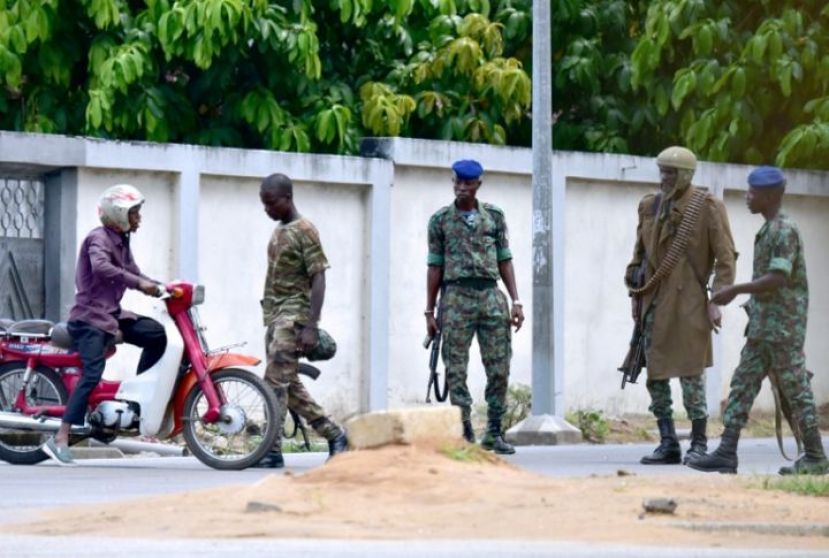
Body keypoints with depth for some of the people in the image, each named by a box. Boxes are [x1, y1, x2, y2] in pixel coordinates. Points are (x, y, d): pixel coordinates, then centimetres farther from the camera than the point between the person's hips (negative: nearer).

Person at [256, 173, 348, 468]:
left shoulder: (304, 231, -10)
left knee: (276, 381, -15)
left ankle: (272, 450, -15)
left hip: (293, 316, -9)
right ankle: (334, 434, 20)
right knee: (289, 384, 10)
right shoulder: (279, 230, 16)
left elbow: (318, 279, -14)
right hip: (275, 317, 9)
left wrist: (311, 327, -21)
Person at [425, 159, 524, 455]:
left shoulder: (494, 216, 11)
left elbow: (504, 261, 11)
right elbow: (435, 266, 8)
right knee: (456, 371, -3)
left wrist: (516, 301, 3)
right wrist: (430, 311, 5)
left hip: (490, 295, 2)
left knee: (499, 369, -1)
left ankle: (494, 433, 7)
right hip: (456, 297, -1)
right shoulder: (441, 219, 7)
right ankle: (465, 433, 1)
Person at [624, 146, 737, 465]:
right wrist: (636, 296, 14)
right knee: (655, 375, 6)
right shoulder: (649, 206, 11)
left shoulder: (707, 207, -5)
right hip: (655, 304, 6)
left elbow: (726, 257, -6)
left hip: (689, 303, -6)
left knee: (691, 374, -4)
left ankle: (699, 444, 4)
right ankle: (668, 444, 13)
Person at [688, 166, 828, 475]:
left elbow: (778, 279, -22)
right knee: (743, 383, 4)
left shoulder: (785, 230, -14)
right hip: (762, 326, 10)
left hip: (783, 326, -10)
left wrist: (735, 290, -19)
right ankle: (727, 453, 2)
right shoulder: (767, 229, 15)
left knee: (795, 389, -3)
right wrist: (751, 302, 18)